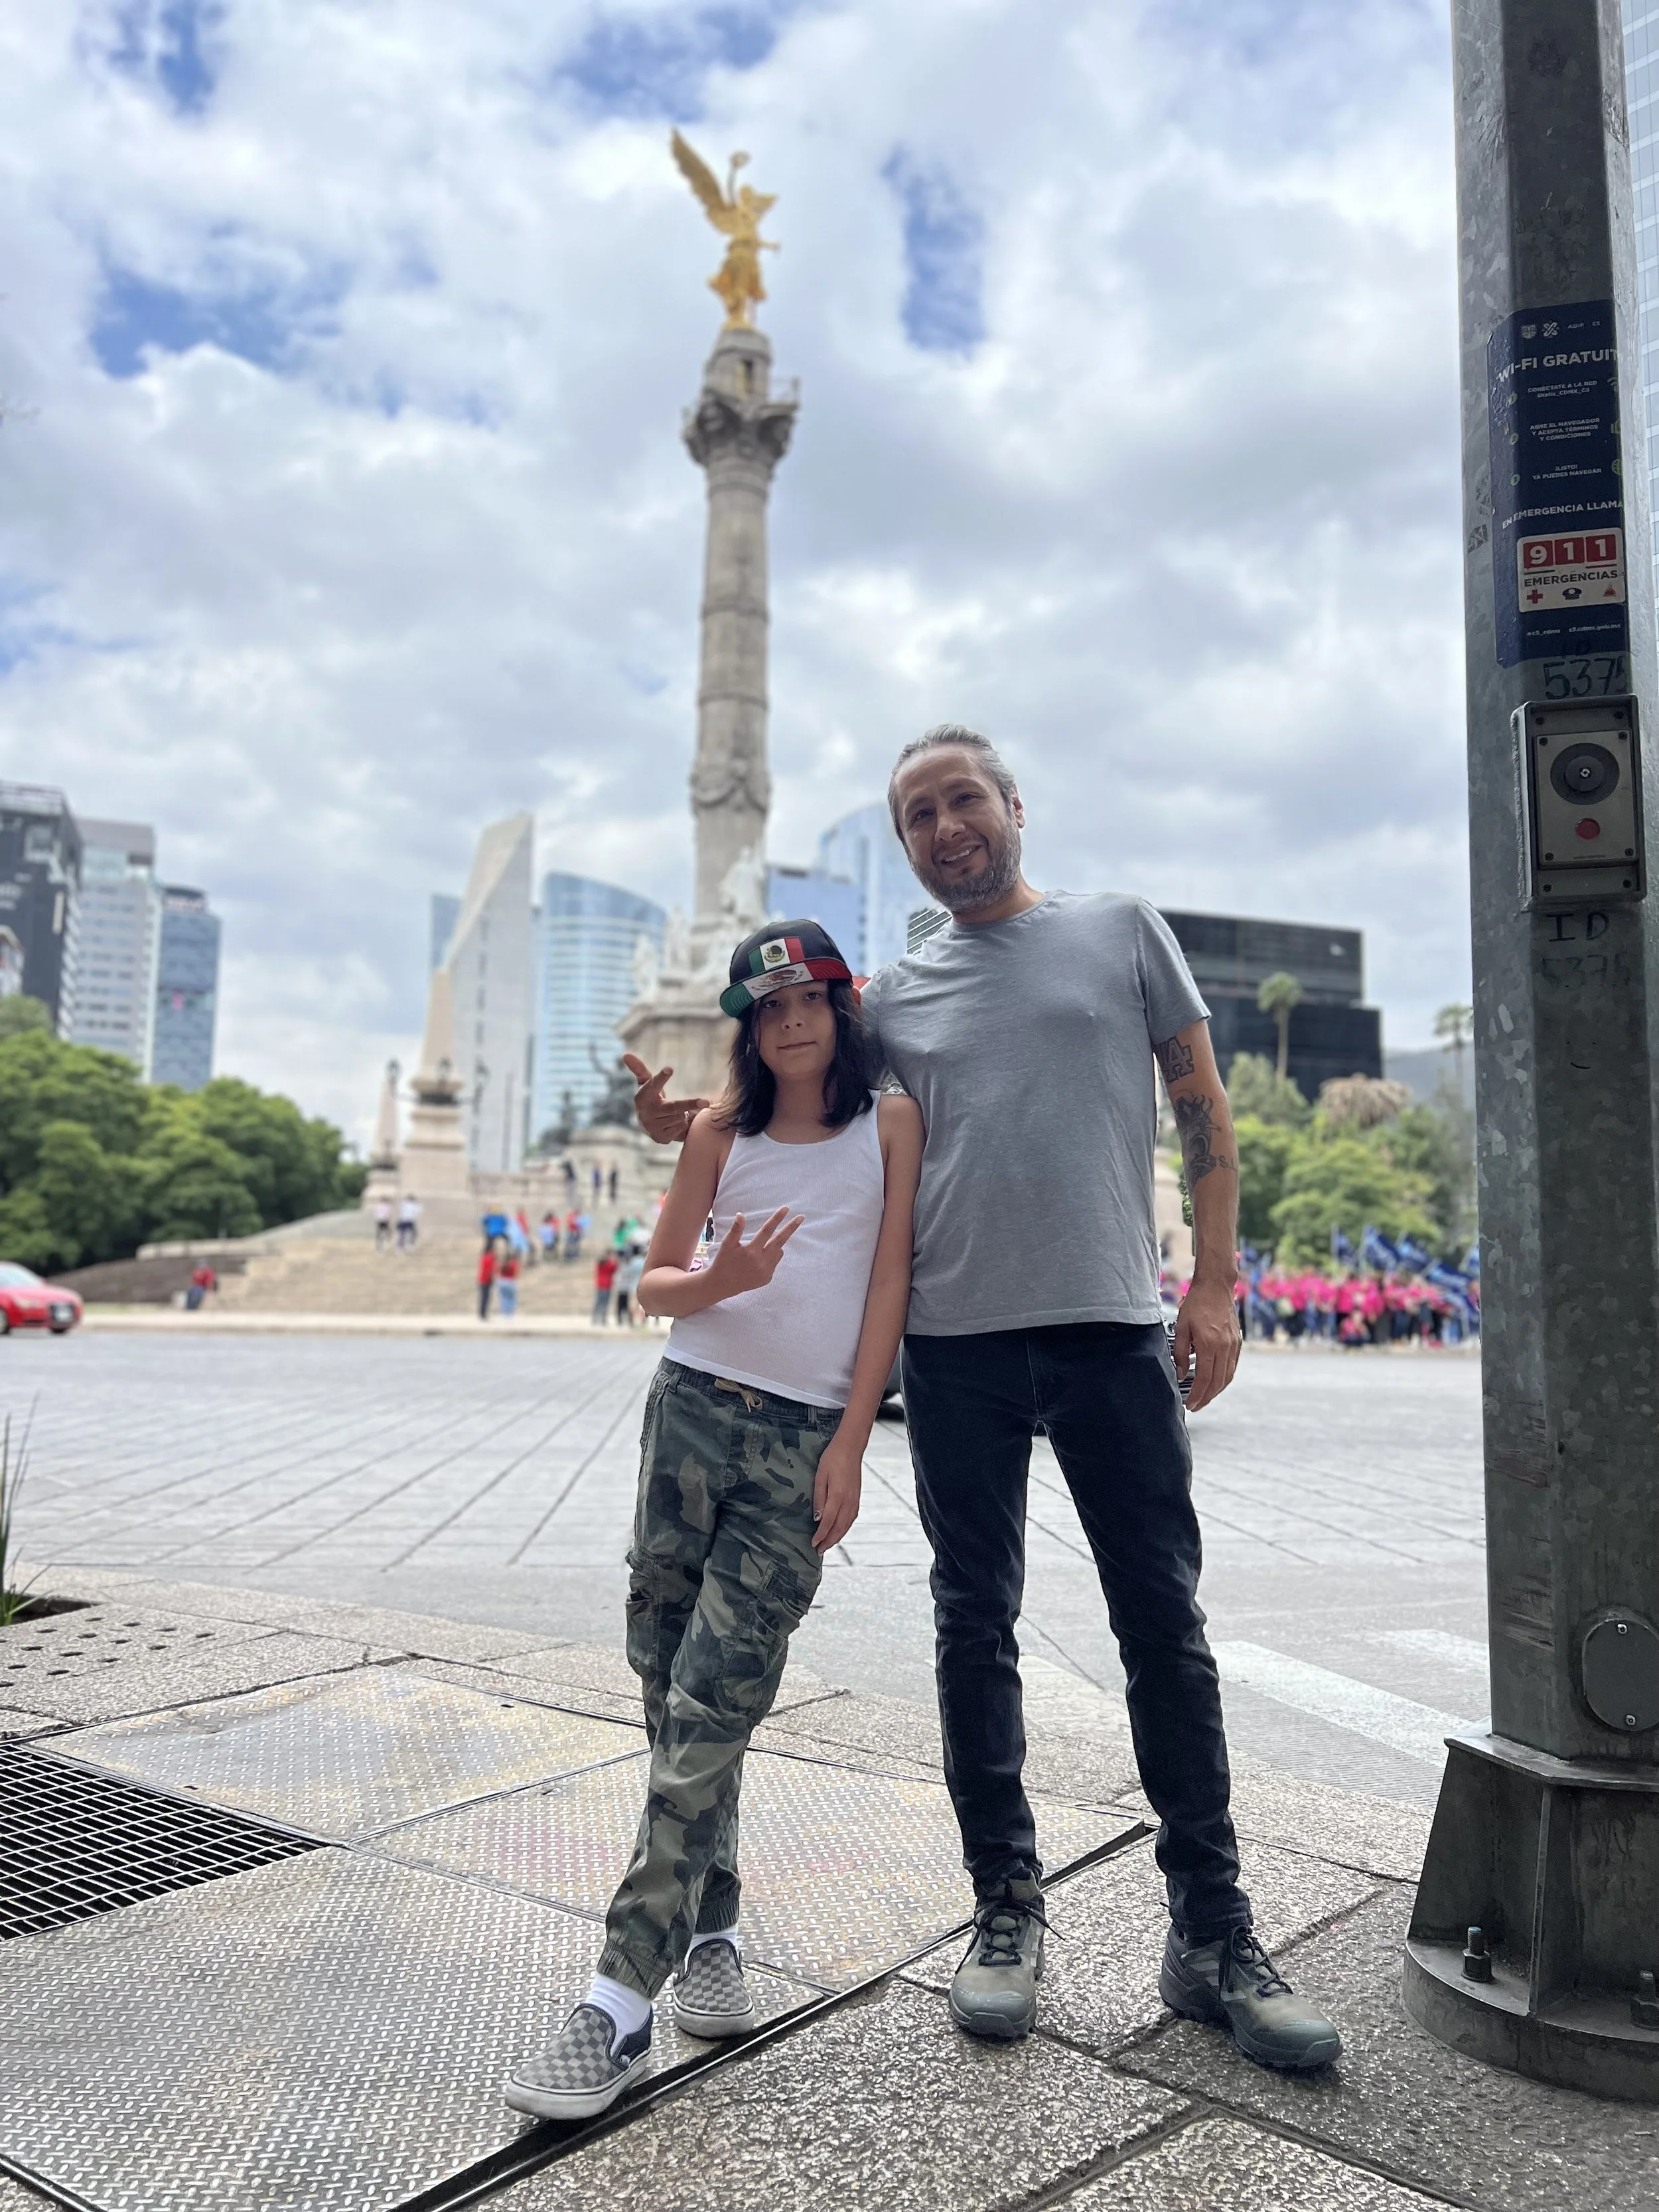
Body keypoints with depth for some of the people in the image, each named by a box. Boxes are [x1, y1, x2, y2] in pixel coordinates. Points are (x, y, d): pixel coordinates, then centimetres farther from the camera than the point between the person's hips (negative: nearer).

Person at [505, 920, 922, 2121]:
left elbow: (890, 1282, 0)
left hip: (806, 1436, -3)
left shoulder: (891, 1121, 4)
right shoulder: (723, 1131, 10)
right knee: (668, 1675, 6)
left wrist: (850, 1445, -6)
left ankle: (620, 2002, -2)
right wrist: (718, 1281, -12)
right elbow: (655, 1281, 12)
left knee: (713, 1704, -8)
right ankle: (713, 1927, 25)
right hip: (696, 1408, 3)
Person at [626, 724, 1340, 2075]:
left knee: (1165, 1624, 3)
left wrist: (1214, 1283, -2)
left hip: (1113, 1327, -2)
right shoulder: (895, 996, 12)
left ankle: (1213, 1931, 18)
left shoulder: (1123, 932, 8)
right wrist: (684, 1119, 2)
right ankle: (1008, 1906, 24)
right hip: (956, 1342, 2)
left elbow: (1204, 1112, 7)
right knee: (977, 1627, 8)